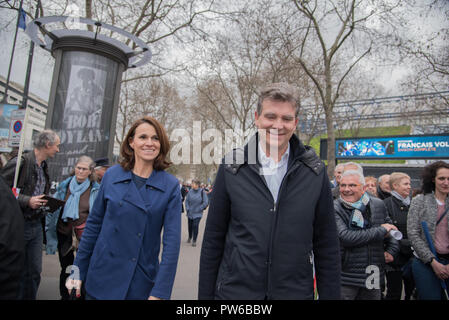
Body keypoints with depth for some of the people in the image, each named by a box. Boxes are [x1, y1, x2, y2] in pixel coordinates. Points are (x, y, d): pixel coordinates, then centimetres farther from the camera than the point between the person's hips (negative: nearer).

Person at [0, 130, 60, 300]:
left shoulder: (44, 167, 12)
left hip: (36, 225, 7)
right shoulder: (20, 163, -13)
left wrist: (46, 202, 4)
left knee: (34, 272, 12)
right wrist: (27, 201, -20)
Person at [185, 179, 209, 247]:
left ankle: (194, 241, 4)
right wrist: (187, 208, -1)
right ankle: (190, 237, 39)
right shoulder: (190, 191, -3)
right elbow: (187, 200, 8)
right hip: (190, 213, 3)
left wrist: (199, 209, -9)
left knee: (195, 226, -9)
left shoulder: (202, 192, -11)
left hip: (197, 213, -3)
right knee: (190, 225, 13)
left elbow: (206, 202, -9)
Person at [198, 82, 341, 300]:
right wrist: (205, 295, -1)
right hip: (234, 291, 0)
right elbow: (213, 240, -2)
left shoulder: (315, 172, -4)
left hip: (296, 291, 1)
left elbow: (327, 247, 1)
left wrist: (330, 295, 0)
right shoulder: (231, 168, -6)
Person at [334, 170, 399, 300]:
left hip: (374, 278, 5)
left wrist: (391, 250, 9)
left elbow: (391, 228, 24)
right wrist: (380, 231, -15)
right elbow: (344, 237, -24)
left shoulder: (378, 205, 5)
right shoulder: (335, 208, -12)